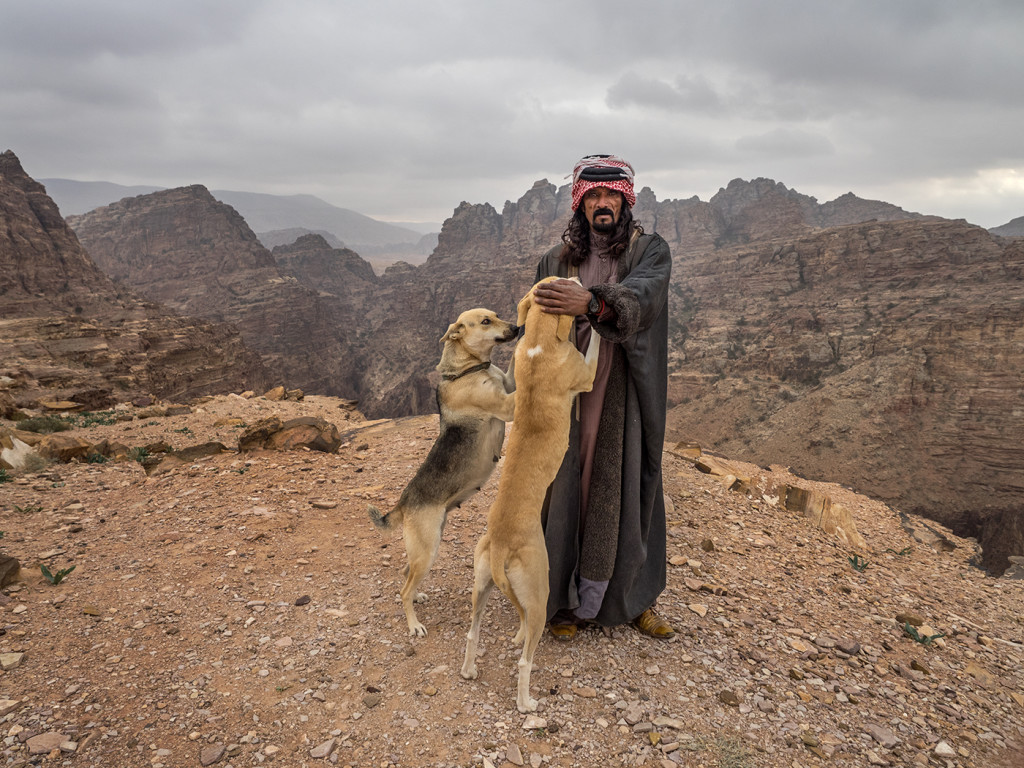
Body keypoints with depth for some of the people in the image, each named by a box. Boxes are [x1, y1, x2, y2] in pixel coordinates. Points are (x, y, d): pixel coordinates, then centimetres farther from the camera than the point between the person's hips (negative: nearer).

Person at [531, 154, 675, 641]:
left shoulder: (651, 252, 1)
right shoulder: (556, 261, 6)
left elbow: (641, 297, -22)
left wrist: (593, 302, -43)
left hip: (625, 403, 0)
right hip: (568, 402, 1)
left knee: (628, 492, 8)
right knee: (565, 491, 5)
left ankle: (632, 599, 28)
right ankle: (564, 600, 24)